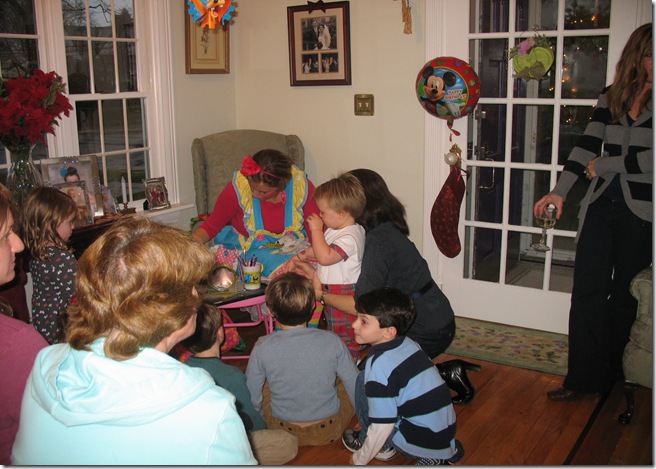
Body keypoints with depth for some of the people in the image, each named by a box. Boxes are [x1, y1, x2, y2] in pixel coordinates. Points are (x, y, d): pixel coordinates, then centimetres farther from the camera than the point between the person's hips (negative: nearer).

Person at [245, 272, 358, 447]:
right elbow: (356, 386, -8)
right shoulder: (332, 341, -19)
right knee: (347, 384, 23)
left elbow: (251, 397, -9)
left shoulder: (262, 348, -20)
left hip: (284, 433, 0)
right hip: (330, 432, 0)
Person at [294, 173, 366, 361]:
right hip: (331, 291, 10)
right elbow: (322, 250, 20)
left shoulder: (349, 237, -27)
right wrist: (303, 255, 5)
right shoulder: (337, 230, 5)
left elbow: (325, 257, -35)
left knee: (344, 332, 4)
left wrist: (316, 230, -27)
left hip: (343, 294, -10)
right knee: (334, 327, 24)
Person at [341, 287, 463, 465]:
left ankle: (383, 447, 10)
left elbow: (383, 426, -19)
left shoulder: (380, 364, -20)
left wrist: (359, 460, -4)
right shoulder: (409, 344, 4)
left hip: (423, 443, -8)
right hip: (446, 433, 8)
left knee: (364, 381, -8)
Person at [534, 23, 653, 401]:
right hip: (601, 204, 4)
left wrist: (603, 166, -5)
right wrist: (559, 192, -5)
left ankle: (613, 372, 26)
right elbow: (587, 145, 4)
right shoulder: (611, 97, 9)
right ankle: (584, 377, 11)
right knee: (588, 291, 2)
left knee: (625, 295, 9)